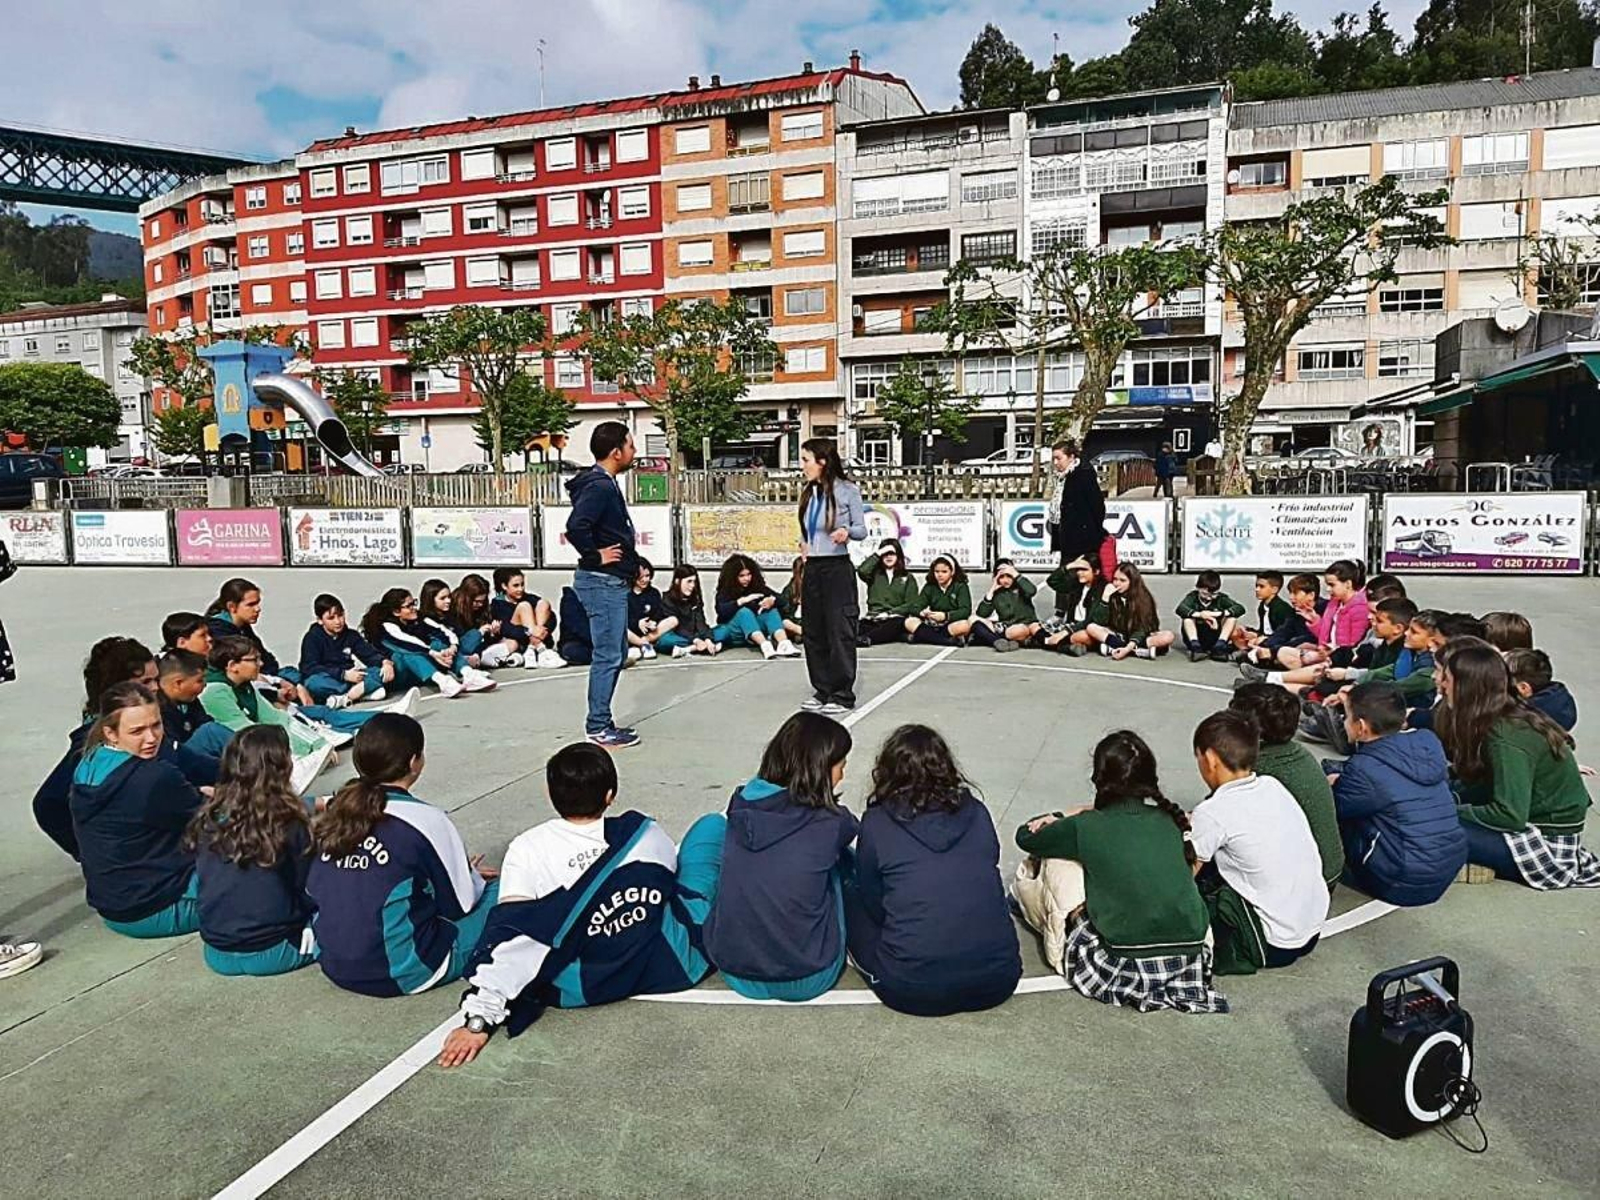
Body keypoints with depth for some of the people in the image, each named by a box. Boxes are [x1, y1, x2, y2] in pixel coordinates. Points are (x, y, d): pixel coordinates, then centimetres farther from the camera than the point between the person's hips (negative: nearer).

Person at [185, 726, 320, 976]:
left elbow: (203, 881, 9)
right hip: (272, 952, -6)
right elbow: (308, 891, -7)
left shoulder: (209, 818, -4)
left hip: (218, 954, 6)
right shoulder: (289, 822, -17)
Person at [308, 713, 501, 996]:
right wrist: (472, 876, 16)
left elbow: (312, 890, 12)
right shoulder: (427, 819, -16)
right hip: (403, 975, -6)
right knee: (500, 890, 7)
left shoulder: (334, 812, 0)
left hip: (334, 968, 6)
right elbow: (460, 906, -8)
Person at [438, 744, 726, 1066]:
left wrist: (478, 1020, -19)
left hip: (583, 990, 1)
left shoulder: (528, 850, -17)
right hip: (675, 966, 0)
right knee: (713, 824, 13)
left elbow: (508, 936, -23)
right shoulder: (648, 834, -12)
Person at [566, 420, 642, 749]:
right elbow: (576, 526, -29)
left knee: (617, 652, 16)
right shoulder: (600, 486, -17)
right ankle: (598, 728, 4)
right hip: (603, 581, -11)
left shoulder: (605, 484, 15)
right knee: (608, 655, -4)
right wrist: (595, 555, -17)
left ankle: (602, 721, 24)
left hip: (612, 582, 11)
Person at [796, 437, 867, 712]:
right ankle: (822, 689, 21)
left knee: (840, 631, -3)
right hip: (812, 568, 7)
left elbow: (862, 530, -5)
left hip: (837, 568, -7)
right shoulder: (808, 493, 10)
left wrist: (847, 531, -25)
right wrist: (804, 545, 4)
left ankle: (843, 695, 5)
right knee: (814, 632, 10)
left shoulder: (848, 491, -7)